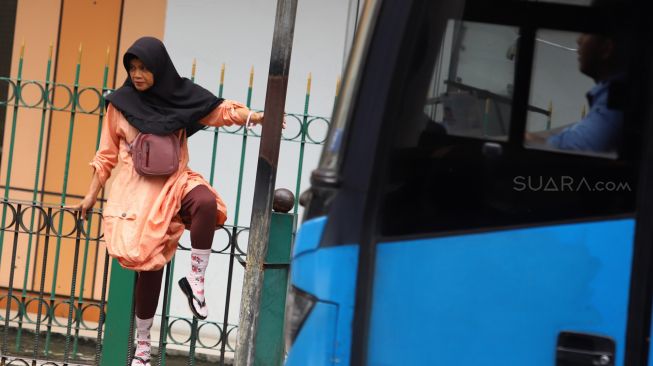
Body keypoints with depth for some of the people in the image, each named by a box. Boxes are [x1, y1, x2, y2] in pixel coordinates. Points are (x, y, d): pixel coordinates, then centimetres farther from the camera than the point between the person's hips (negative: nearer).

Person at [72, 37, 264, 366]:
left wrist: (254, 117, -15)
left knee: (206, 202, -35)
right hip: (137, 187, 0)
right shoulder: (120, 104, 2)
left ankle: (195, 278, -19)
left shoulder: (182, 96, 1)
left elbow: (221, 111, 2)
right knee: (150, 263, -3)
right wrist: (91, 195, 11)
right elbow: (107, 154, 10)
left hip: (175, 181, 1)